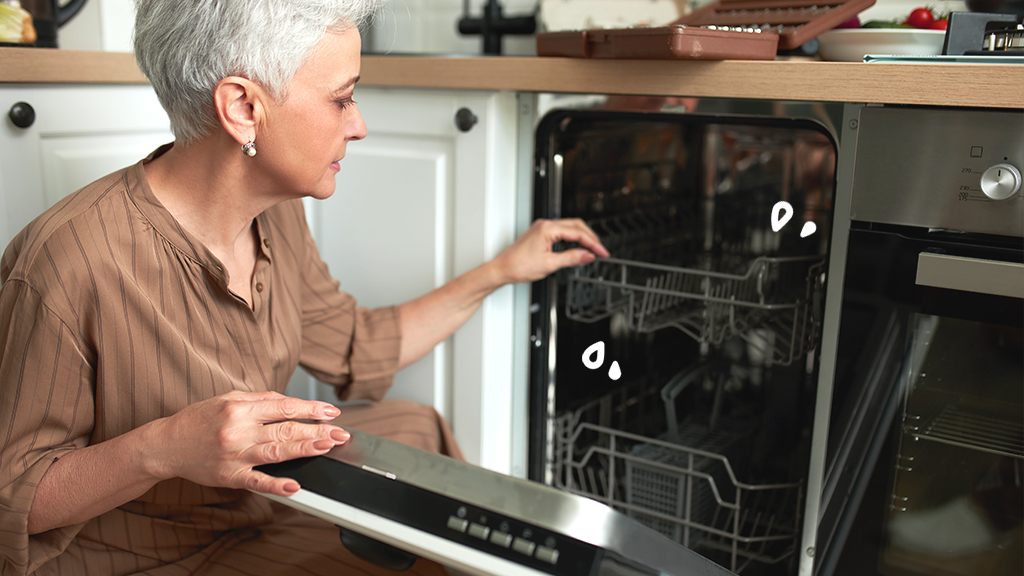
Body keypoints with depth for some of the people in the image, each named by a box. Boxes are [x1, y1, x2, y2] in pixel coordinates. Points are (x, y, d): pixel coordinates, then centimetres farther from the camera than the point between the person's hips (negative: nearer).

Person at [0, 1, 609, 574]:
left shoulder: (276, 217, -6)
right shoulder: (69, 265, -29)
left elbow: (358, 350, 8)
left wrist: (501, 271, 9)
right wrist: (160, 450, -37)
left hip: (251, 509, 7)